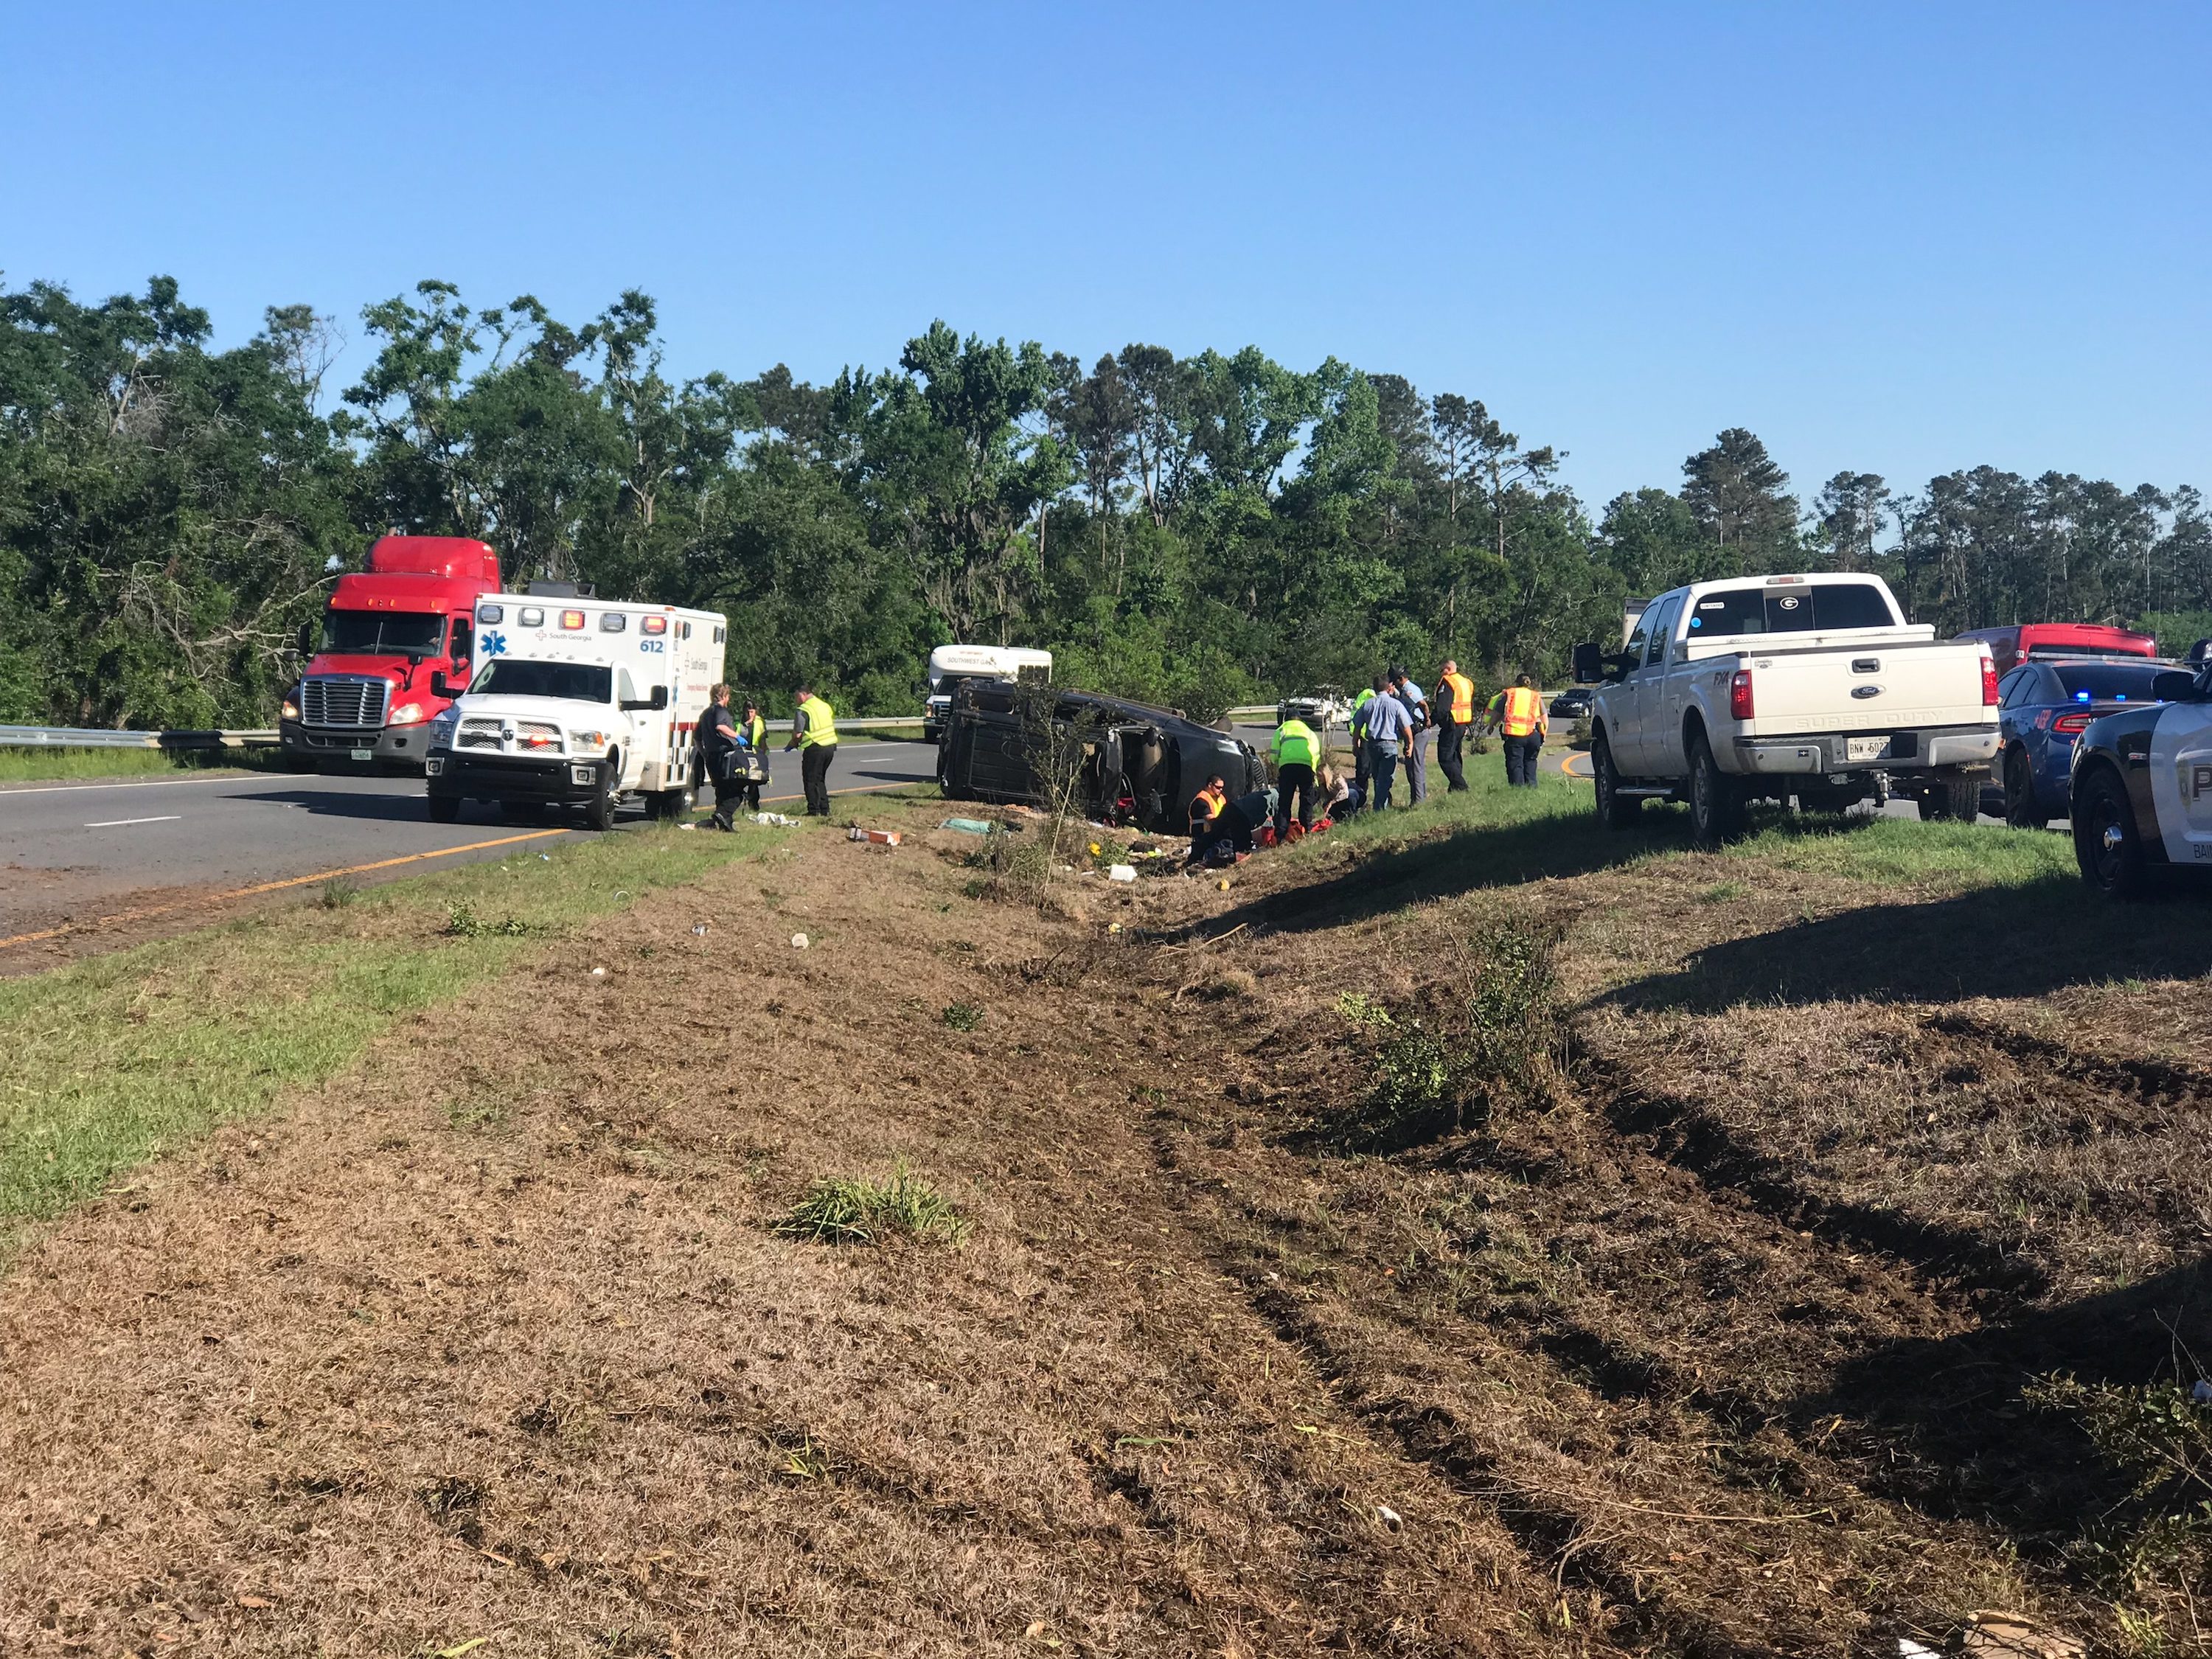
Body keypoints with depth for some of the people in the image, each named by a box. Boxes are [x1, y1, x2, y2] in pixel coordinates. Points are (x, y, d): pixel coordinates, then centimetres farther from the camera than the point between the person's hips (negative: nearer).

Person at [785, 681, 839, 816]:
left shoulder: (802, 710, -11)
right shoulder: (825, 705, 14)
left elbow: (797, 733, -14)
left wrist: (792, 744, 8)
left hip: (815, 748, -8)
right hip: (830, 746, 8)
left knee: (811, 780, 2)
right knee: (820, 780, 19)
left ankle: (814, 811, 1)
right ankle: (825, 810, 18)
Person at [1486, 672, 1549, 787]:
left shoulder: (1508, 694, 12)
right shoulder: (1537, 697, 17)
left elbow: (1496, 713, 10)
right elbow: (1545, 720, 12)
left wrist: (1491, 726, 26)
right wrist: (1543, 736, 20)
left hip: (1513, 734, -2)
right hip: (1533, 734, 2)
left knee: (1515, 764, 3)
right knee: (1530, 761, 16)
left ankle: (1518, 788, -5)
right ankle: (1531, 787, 10)